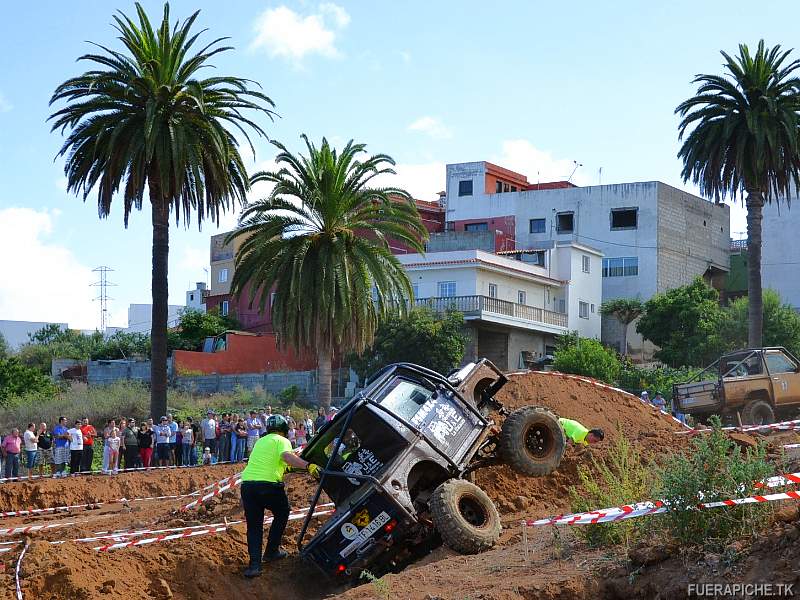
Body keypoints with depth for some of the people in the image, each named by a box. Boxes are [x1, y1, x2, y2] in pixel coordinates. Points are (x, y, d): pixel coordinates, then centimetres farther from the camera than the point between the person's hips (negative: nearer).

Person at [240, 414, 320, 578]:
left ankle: (254, 564, -4)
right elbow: (287, 456, -17)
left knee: (253, 525, 11)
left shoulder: (261, 441, 26)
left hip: (247, 483, 5)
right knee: (282, 514, 22)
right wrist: (308, 465, -28)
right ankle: (272, 551, 24)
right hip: (269, 485, -5)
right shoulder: (282, 441, 5)